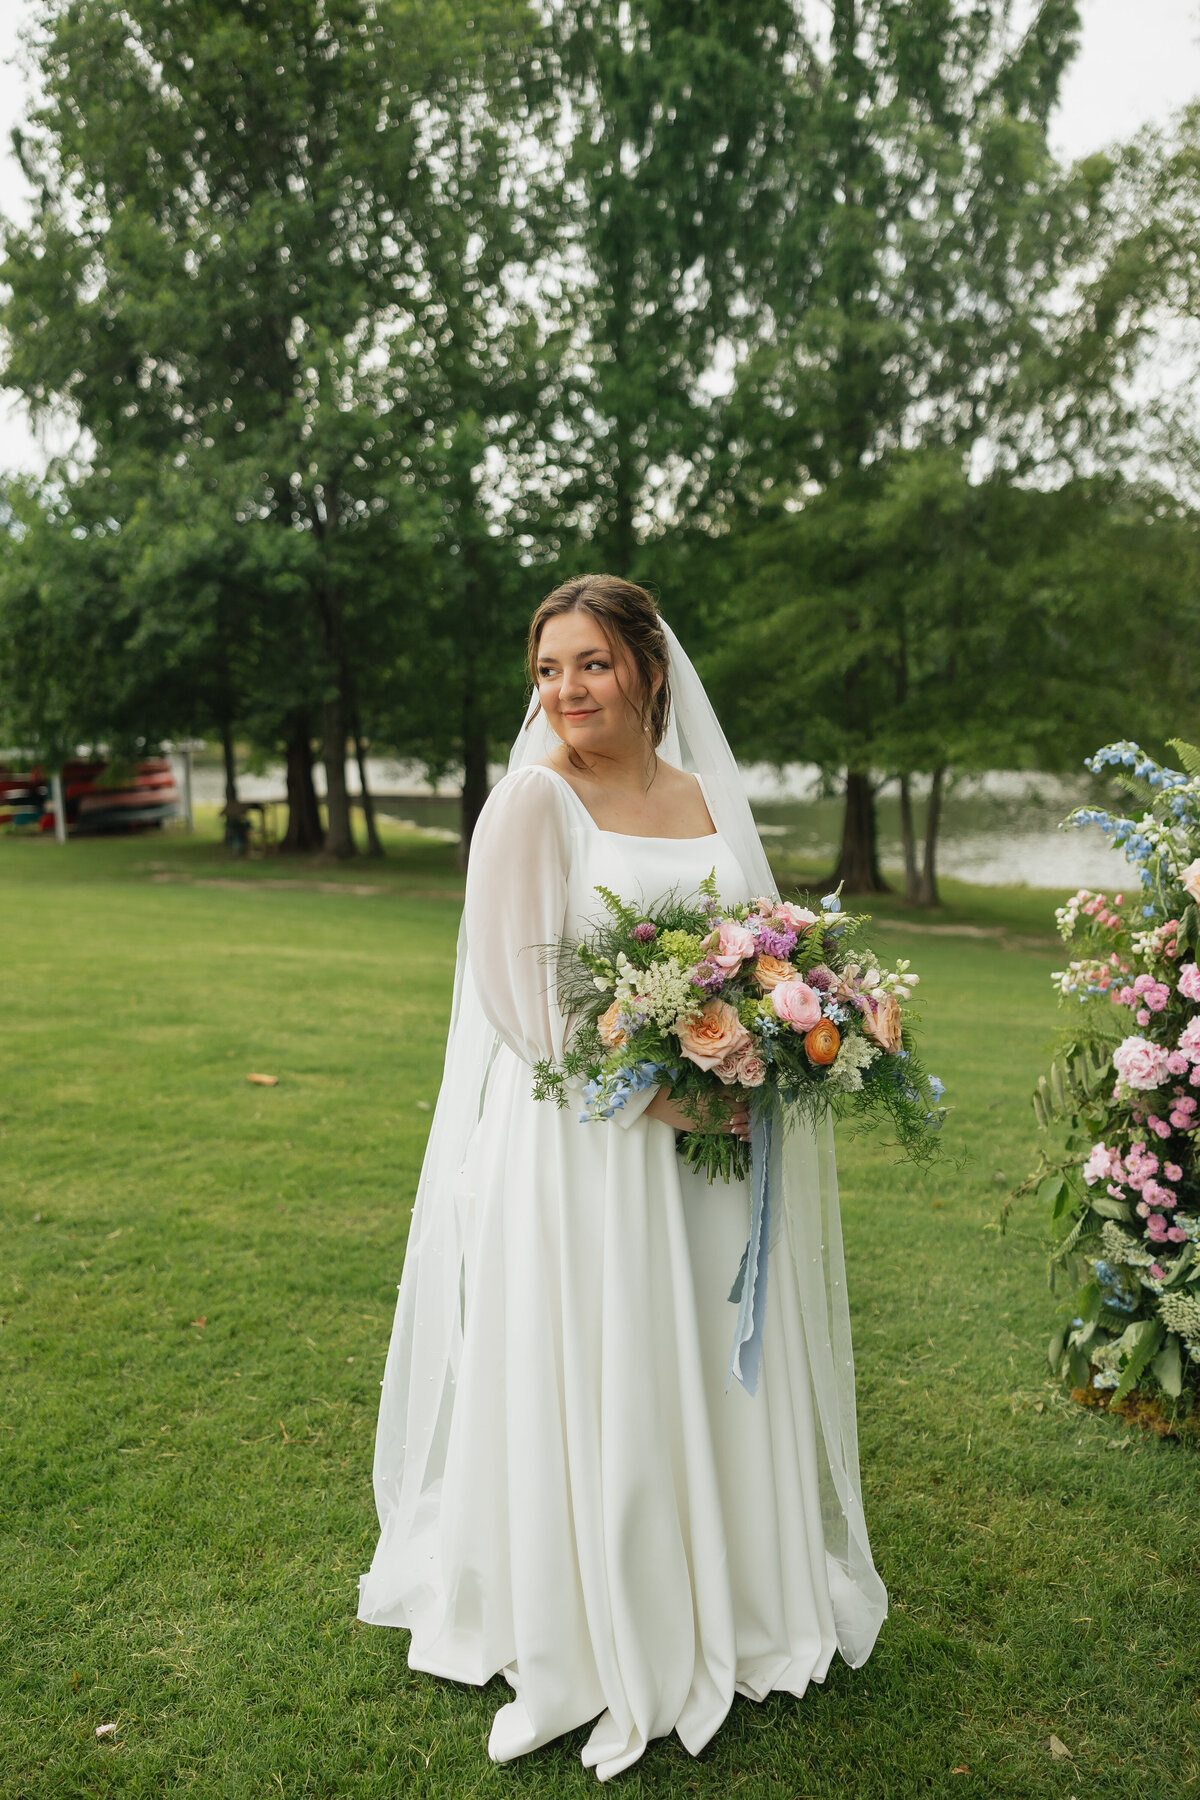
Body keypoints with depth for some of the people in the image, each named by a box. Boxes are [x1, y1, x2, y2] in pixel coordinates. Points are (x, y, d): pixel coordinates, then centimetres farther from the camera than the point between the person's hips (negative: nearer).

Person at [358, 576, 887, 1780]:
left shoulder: (707, 796, 8)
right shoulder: (533, 798, -9)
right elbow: (519, 985, -14)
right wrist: (654, 1089, -19)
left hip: (716, 1136, 5)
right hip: (582, 1136, -5)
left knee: (712, 1373, 17)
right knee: (587, 1386, 6)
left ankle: (719, 1608, 41)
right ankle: (589, 1644, 29)